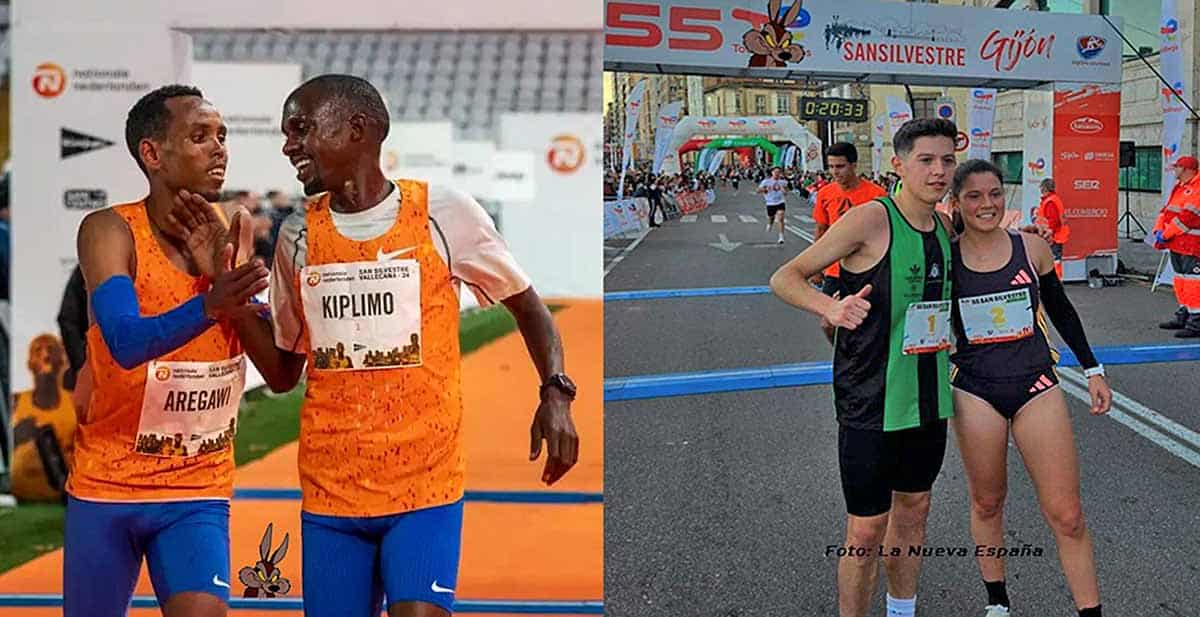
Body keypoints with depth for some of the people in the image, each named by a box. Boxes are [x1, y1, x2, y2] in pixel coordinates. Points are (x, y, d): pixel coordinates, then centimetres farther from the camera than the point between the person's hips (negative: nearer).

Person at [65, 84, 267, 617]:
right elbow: (126, 343, -29)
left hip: (198, 494, 2)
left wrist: (221, 274, -14)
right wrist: (209, 306, -45)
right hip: (105, 487, -2)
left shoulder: (229, 235, 1)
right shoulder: (109, 232, -12)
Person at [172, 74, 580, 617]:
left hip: (425, 480, -3)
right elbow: (282, 373, 14)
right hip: (329, 486, 4)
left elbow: (526, 306, 8)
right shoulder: (297, 234, 8)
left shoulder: (444, 214, -3)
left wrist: (555, 394, -9)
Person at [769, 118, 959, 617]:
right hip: (871, 402, -7)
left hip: (929, 397, 7)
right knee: (867, 530, -1)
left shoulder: (946, 227, 5)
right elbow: (784, 278, -16)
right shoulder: (870, 221, -16)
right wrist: (831, 308, -34)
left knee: (913, 510, 20)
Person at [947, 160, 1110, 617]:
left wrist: (1092, 369, 13)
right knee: (987, 502, 13)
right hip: (975, 392, 0)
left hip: (1036, 386, 0)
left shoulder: (1031, 247, -2)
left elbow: (1060, 310, 11)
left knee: (1066, 516, -2)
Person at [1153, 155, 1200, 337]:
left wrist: (1167, 234, -17)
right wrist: (1159, 229, 2)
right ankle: (1183, 317, 30)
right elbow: (1167, 210, 18)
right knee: (1180, 279, 18)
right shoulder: (1179, 187, 18)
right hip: (1176, 244, 10)